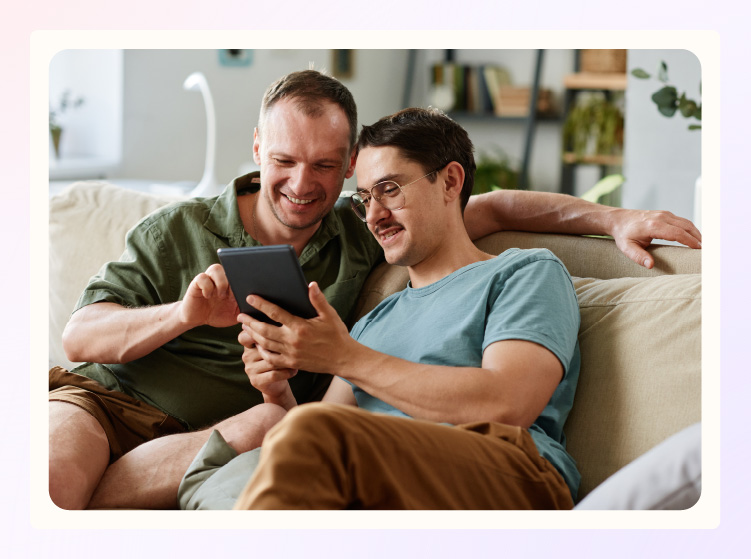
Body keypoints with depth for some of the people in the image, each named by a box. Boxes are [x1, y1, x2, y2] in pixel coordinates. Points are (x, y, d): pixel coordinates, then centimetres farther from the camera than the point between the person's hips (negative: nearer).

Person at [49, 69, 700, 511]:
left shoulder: (359, 240, 10)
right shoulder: (177, 231, 5)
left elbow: (492, 206, 15)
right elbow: (80, 337, 1)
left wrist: (613, 218, 3)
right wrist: (184, 313, -17)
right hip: (103, 398, -2)